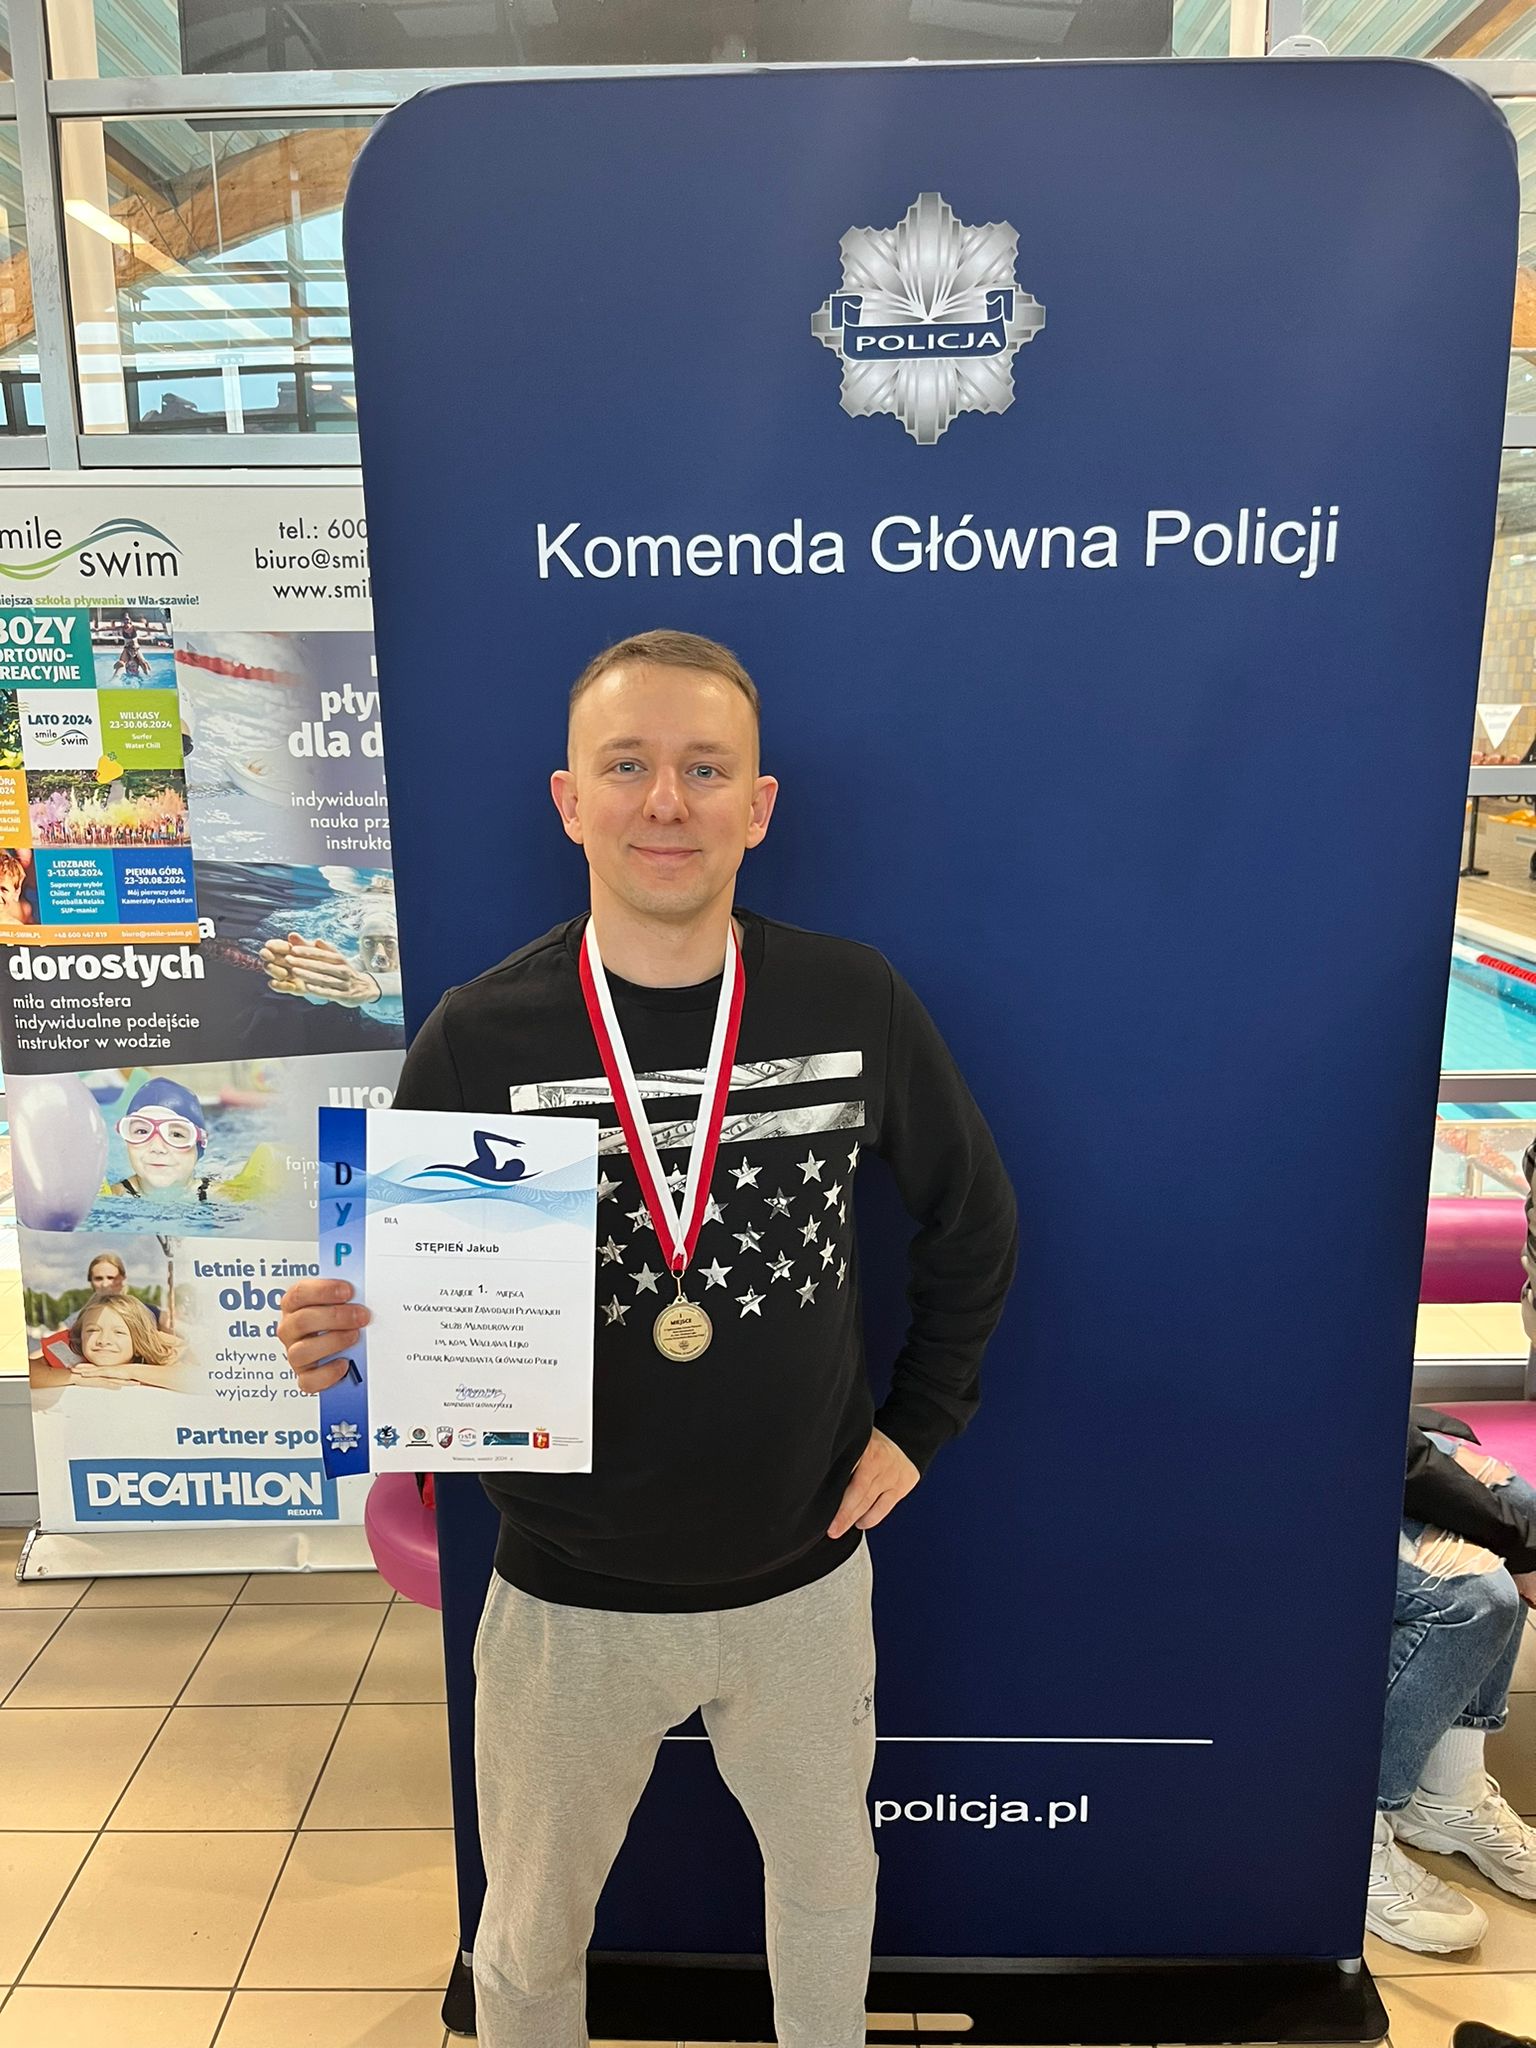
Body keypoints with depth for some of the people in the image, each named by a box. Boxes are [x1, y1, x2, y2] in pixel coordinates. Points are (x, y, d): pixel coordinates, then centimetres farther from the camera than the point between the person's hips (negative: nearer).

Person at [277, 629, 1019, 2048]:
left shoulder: (854, 1001, -10)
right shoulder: (480, 1037, -14)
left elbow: (973, 1221, 4)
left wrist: (920, 1423, 2)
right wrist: (340, 1345, -27)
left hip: (804, 1579, 2)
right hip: (569, 1598, -1)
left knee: (829, 1872, 27)